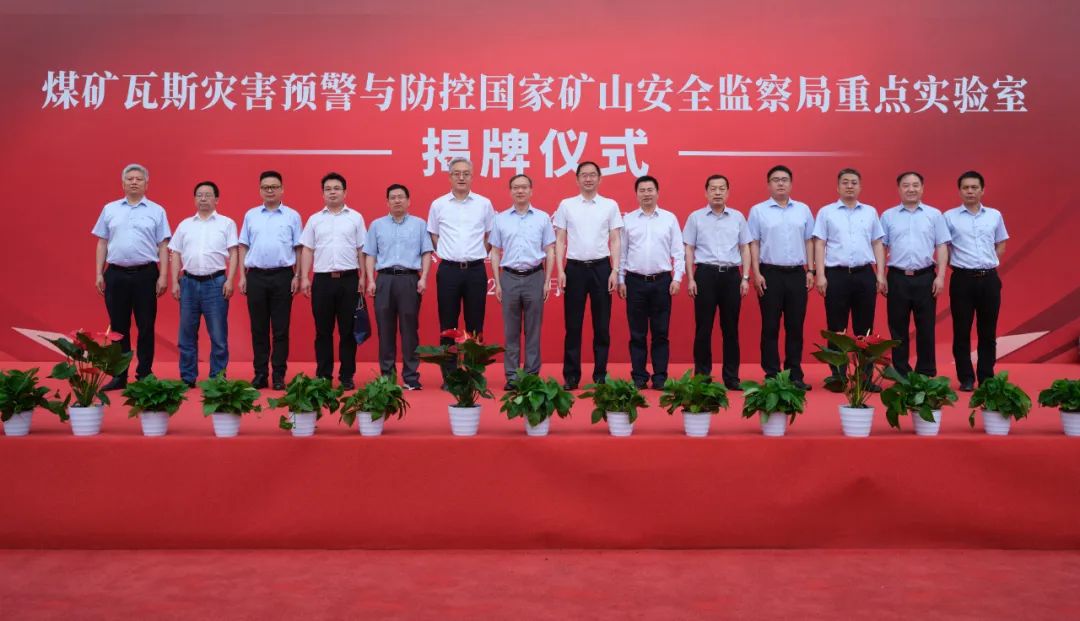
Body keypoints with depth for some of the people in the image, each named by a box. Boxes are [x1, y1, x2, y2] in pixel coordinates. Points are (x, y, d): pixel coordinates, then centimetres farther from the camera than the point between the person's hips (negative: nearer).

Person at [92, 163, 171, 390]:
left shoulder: (157, 211, 4)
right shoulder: (110, 209, 10)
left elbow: (163, 246, 2)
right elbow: (102, 243, 11)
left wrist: (162, 276, -5)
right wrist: (99, 274, 4)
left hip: (145, 274, -2)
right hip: (116, 274, 2)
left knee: (145, 327, 2)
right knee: (118, 327, 6)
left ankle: (144, 375, 11)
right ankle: (119, 376, 14)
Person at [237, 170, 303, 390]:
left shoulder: (292, 216, 5)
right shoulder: (251, 215, 10)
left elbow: (298, 248, 5)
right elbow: (243, 247, 11)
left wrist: (297, 276, -3)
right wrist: (242, 276, 4)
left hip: (282, 276, -2)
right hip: (256, 276, 2)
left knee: (280, 329, 1)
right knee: (258, 328, 6)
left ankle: (279, 375, 6)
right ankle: (260, 373, 12)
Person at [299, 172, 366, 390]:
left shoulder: (355, 217, 7)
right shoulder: (315, 219, 11)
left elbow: (362, 250, 5)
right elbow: (307, 250, 9)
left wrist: (363, 277, -2)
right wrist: (304, 278, 1)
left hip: (349, 279, -1)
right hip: (322, 279, 1)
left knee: (348, 330, 2)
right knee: (323, 331, 5)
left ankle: (347, 376, 9)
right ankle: (323, 376, 12)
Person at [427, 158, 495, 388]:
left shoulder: (484, 204, 4)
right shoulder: (438, 205, 4)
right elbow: (433, 236, 13)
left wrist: (477, 254, 6)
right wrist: (448, 254, 6)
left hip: (475, 270, 0)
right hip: (448, 270, 0)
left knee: (475, 324, 4)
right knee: (448, 325, 4)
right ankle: (449, 375, 11)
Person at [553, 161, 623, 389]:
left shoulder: (610, 205, 5)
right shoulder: (566, 205, 5)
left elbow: (615, 241, 4)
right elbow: (560, 240, 4)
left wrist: (615, 271, -4)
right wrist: (560, 271, -4)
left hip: (601, 268, 0)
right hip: (574, 268, 0)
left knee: (601, 325, 5)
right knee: (573, 325, 3)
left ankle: (600, 375, 13)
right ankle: (571, 376, 10)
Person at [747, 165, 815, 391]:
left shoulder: (803, 209, 10)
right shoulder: (758, 210, 2)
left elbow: (809, 241, 11)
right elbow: (754, 243, 0)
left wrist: (810, 271, 5)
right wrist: (756, 273, -7)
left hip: (797, 274, 2)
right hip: (770, 273, -2)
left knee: (795, 326, 6)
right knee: (770, 327, 1)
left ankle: (795, 375, 13)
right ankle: (772, 375, 8)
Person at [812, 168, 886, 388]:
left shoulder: (870, 212, 13)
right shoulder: (826, 212, 5)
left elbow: (878, 244, 12)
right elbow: (819, 245, 1)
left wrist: (880, 274, 4)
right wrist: (820, 275, -7)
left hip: (865, 274, 2)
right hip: (836, 274, -2)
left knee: (864, 328, 5)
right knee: (836, 329, 1)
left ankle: (866, 377, 10)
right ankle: (838, 376, 7)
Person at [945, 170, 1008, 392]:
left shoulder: (995, 215, 8)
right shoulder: (949, 216, 0)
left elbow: (1001, 245, 18)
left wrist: (989, 263, 6)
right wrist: (958, 264, -1)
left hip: (989, 278, 2)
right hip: (963, 278, -2)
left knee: (988, 332, 6)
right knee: (962, 331, 1)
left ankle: (987, 378, 15)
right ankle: (966, 378, 10)